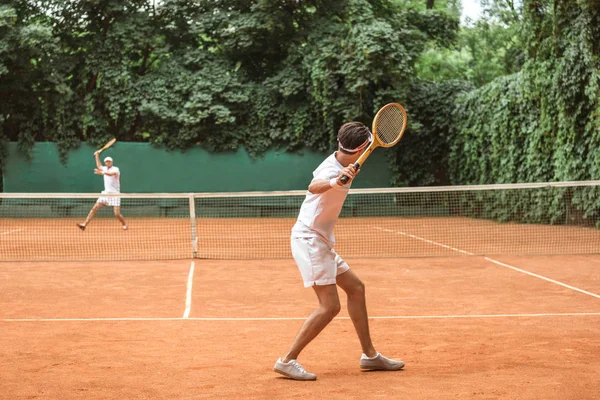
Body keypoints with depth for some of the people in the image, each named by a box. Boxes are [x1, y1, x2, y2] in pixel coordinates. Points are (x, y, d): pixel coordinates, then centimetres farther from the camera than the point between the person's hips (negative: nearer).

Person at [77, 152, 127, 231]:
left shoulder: (115, 169, -10)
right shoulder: (105, 169, 11)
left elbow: (111, 174, -35)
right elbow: (99, 166, 36)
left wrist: (102, 172, -52)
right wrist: (97, 156, 34)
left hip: (114, 194, -6)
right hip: (106, 193, 6)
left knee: (117, 214, -10)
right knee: (94, 208, -5)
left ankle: (124, 224, 17)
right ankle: (84, 224, -5)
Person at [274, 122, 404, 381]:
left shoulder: (340, 166, 7)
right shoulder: (331, 169, -23)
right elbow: (314, 186, -48)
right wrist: (334, 182, -66)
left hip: (320, 242, 11)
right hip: (309, 240, -11)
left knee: (356, 288, 14)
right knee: (330, 306, -14)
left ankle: (369, 355, 22)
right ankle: (287, 361, -10)